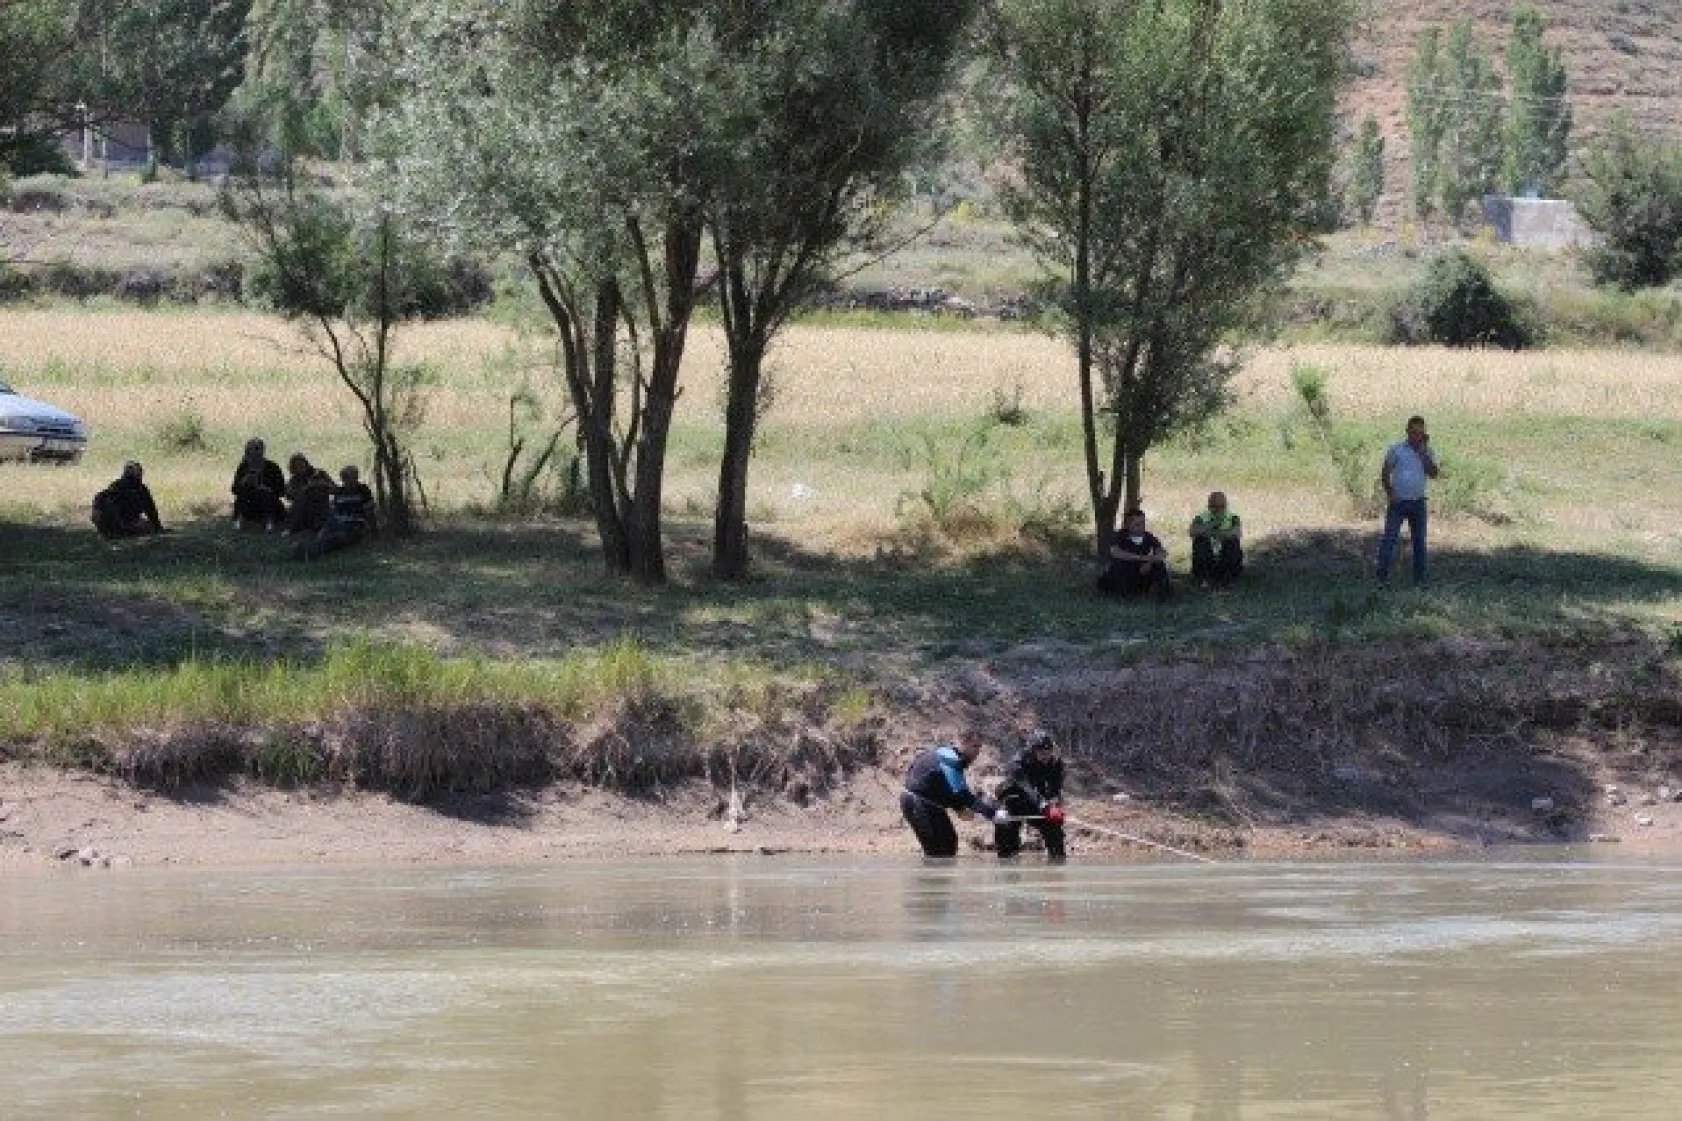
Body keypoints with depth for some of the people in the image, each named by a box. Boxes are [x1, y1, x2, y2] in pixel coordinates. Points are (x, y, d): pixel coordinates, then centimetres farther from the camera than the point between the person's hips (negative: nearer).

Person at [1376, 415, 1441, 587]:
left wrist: (1424, 451, -12)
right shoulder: (1396, 450, 0)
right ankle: (1382, 576, -9)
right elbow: (1385, 474, 3)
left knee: (1419, 540, 7)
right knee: (1389, 538, -8)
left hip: (1417, 502, 3)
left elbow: (1433, 474, -8)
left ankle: (1419, 577, 14)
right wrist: (1390, 494, -8)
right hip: (1398, 502, -3)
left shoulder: (1426, 452, 6)